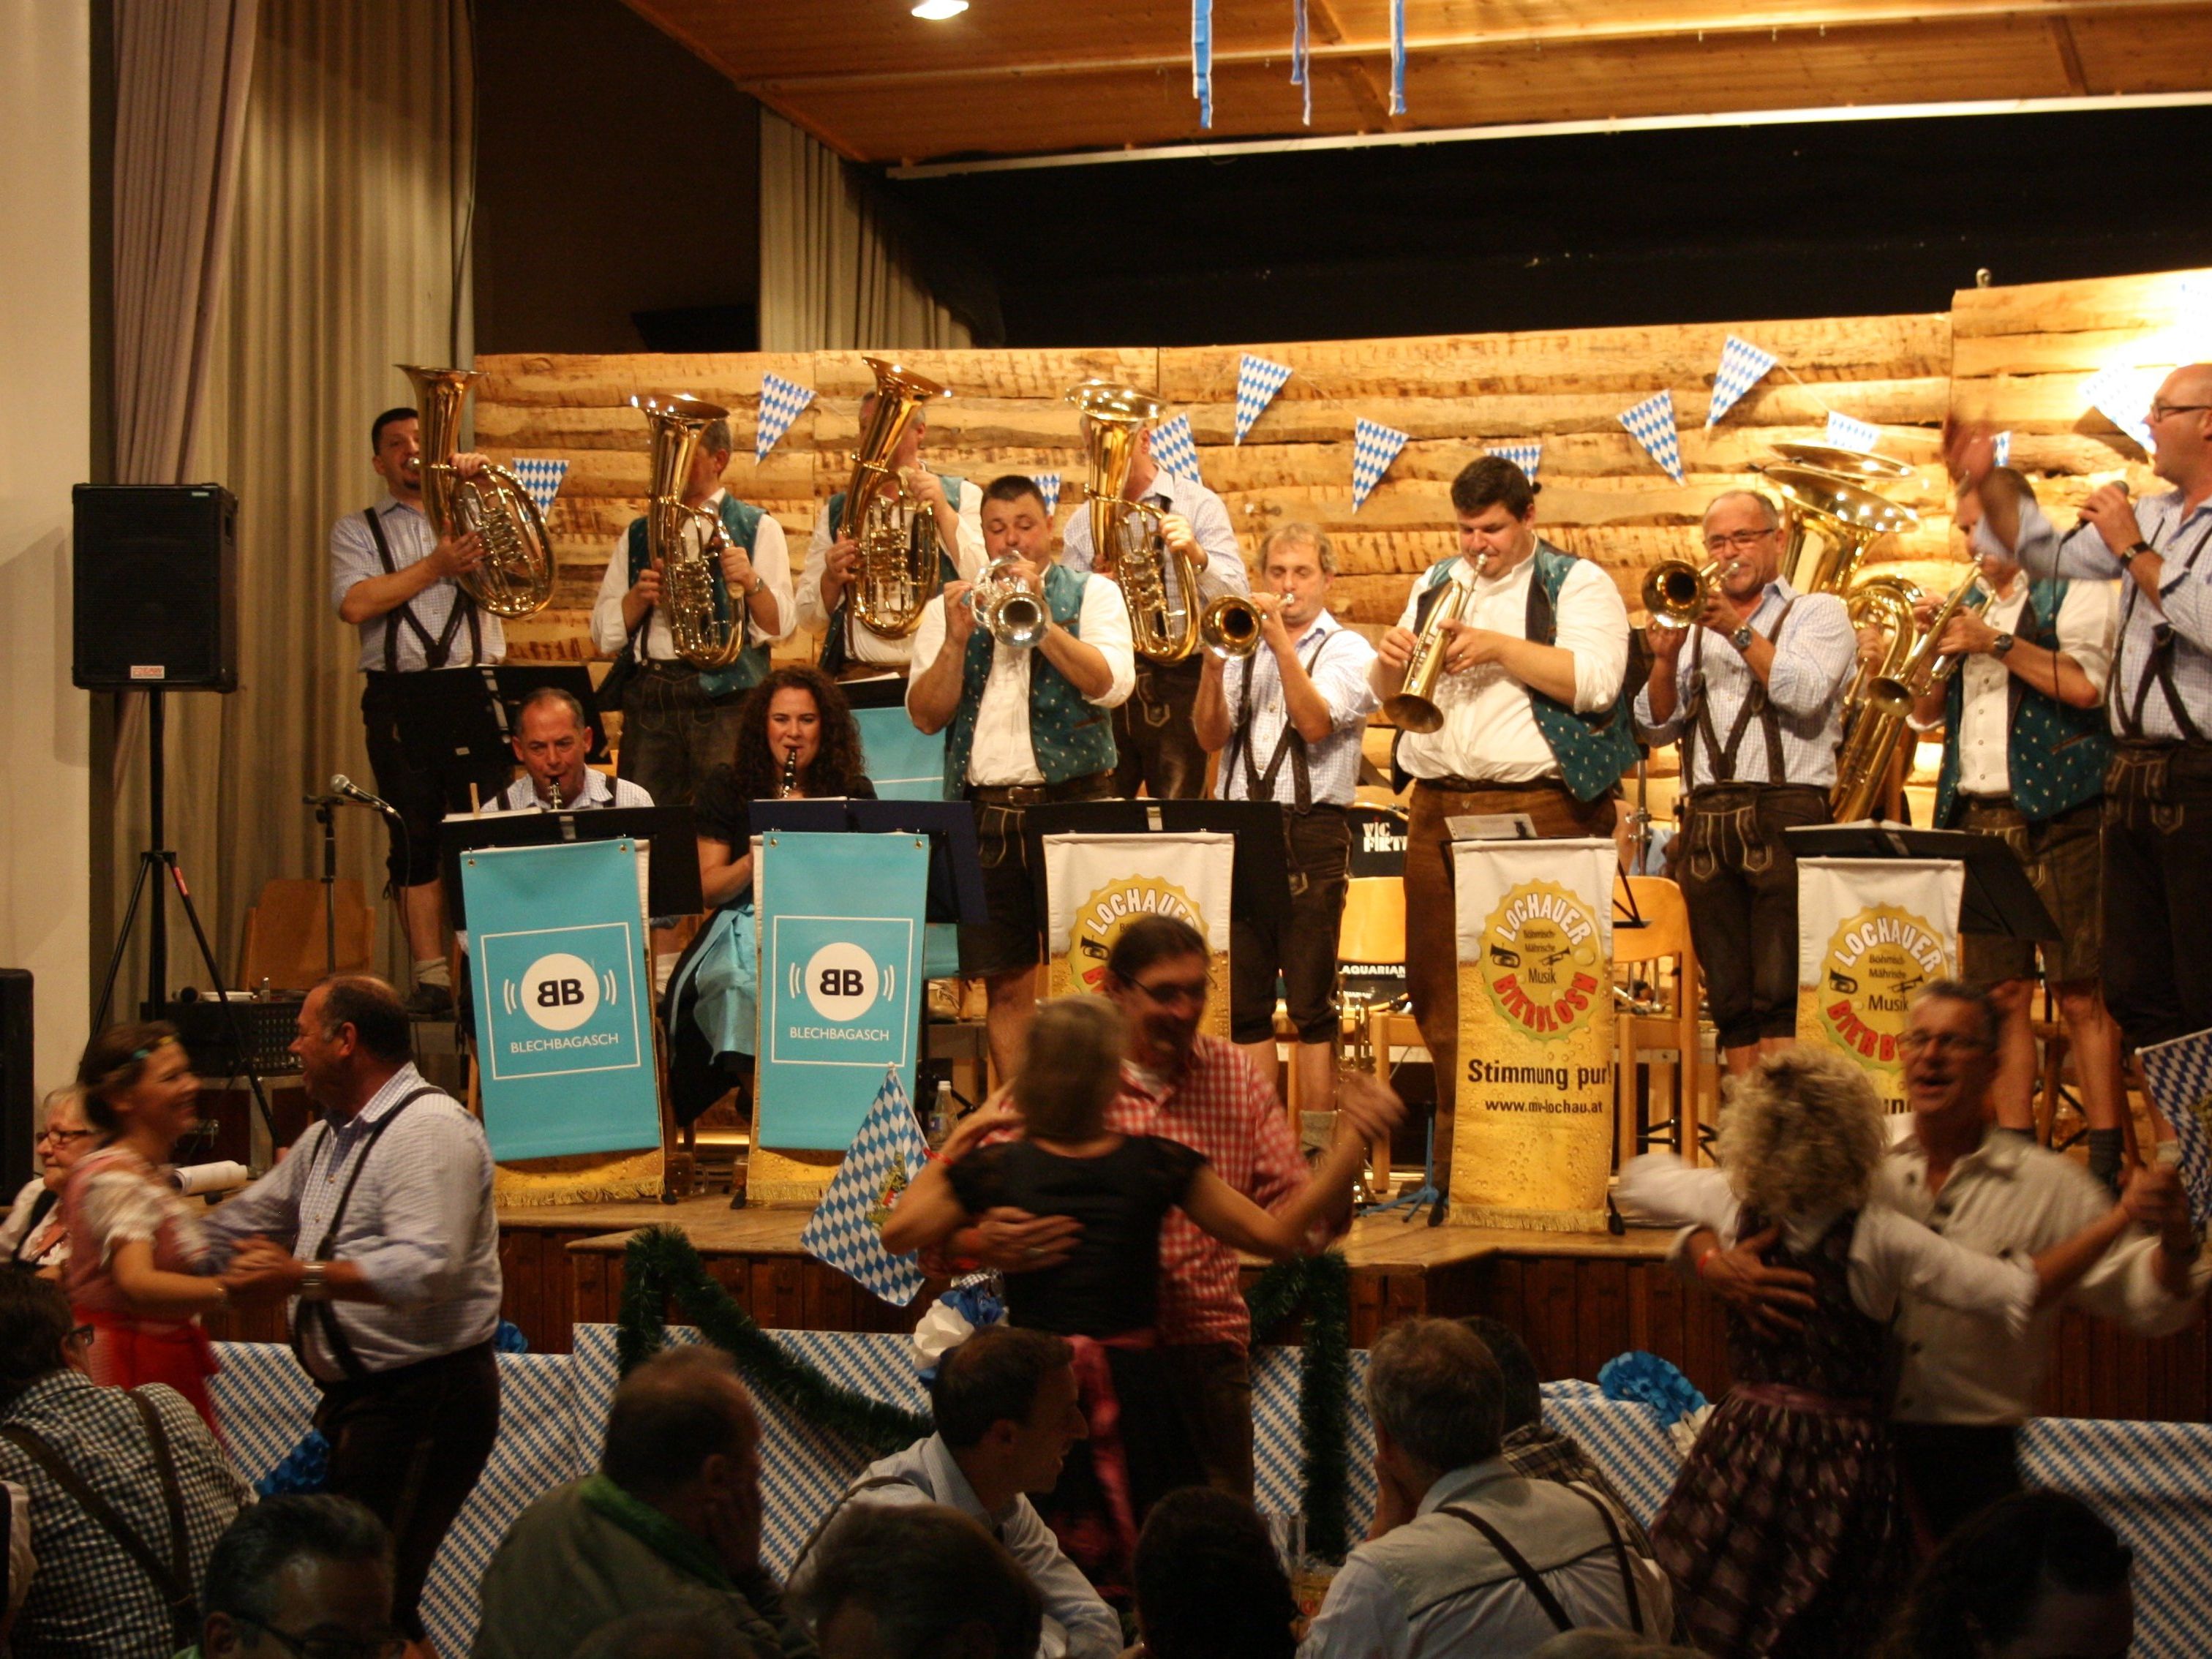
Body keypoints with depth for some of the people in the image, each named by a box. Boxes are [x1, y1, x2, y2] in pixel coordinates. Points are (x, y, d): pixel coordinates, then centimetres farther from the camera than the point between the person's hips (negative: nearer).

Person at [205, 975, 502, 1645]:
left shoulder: (431, 1131, -13)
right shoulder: (327, 1139, 19)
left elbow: (425, 1269, -26)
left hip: (424, 1398, -10)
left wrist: (302, 1277, -28)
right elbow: (244, 1221, 32)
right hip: (355, 1394, 10)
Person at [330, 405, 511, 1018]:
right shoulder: (357, 530, 13)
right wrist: (436, 566, -10)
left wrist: (483, 477, -4)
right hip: (399, 697, 0)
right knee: (414, 841, 1)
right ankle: (431, 977, 4)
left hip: (476, 690, 0)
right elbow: (355, 604, -5)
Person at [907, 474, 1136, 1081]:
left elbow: (1111, 685, -9)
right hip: (984, 809, 2)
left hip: (1073, 802, -2)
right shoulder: (949, 607, 13)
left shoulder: (1091, 594, 8)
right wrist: (956, 639, -11)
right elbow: (925, 715, 3)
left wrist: (1040, 618, -15)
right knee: (1006, 984, 2)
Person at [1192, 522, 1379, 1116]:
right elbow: (1211, 737, 4)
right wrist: (1212, 666, -10)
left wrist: (1281, 638, -15)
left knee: (1312, 1005, -3)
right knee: (1244, 1004, 5)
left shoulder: (1347, 651, 4)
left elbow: (1316, 722, -14)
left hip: (1312, 834, -4)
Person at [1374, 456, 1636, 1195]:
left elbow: (1594, 682, -12)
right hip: (1438, 806, 6)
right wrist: (1393, 660, -2)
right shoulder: (1435, 584, 20)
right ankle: (1454, 1168, 11)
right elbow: (1385, 692, 20)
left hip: (1537, 806, -5)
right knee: (1437, 988, 4)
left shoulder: (1578, 584, 3)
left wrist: (1498, 647, -15)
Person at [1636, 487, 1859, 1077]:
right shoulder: (1698, 621, 21)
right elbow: (1658, 725, 13)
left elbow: (1805, 693, -10)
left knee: (1781, 993, -12)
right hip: (1706, 822, 5)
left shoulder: (1818, 613, 10)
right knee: (1730, 999, 3)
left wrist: (1739, 631, -11)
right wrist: (1665, 658, -4)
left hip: (1785, 816, -5)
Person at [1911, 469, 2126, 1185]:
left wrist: (1994, 643, -13)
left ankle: (2106, 1168, -8)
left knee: (2082, 995, -8)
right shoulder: (1972, 605, 21)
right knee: (2000, 994, 4)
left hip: (2057, 817, -6)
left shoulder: (2076, 590, 3)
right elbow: (1927, 712, 19)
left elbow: (2087, 684, -13)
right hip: (1976, 820, 6)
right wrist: (1933, 643, 3)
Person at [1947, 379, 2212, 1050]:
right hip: (2134, 776, 8)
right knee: (2136, 993, 9)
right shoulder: (2152, 516, 17)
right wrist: (1984, 485, 20)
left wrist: (2132, 549, -12)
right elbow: (2050, 555, 30)